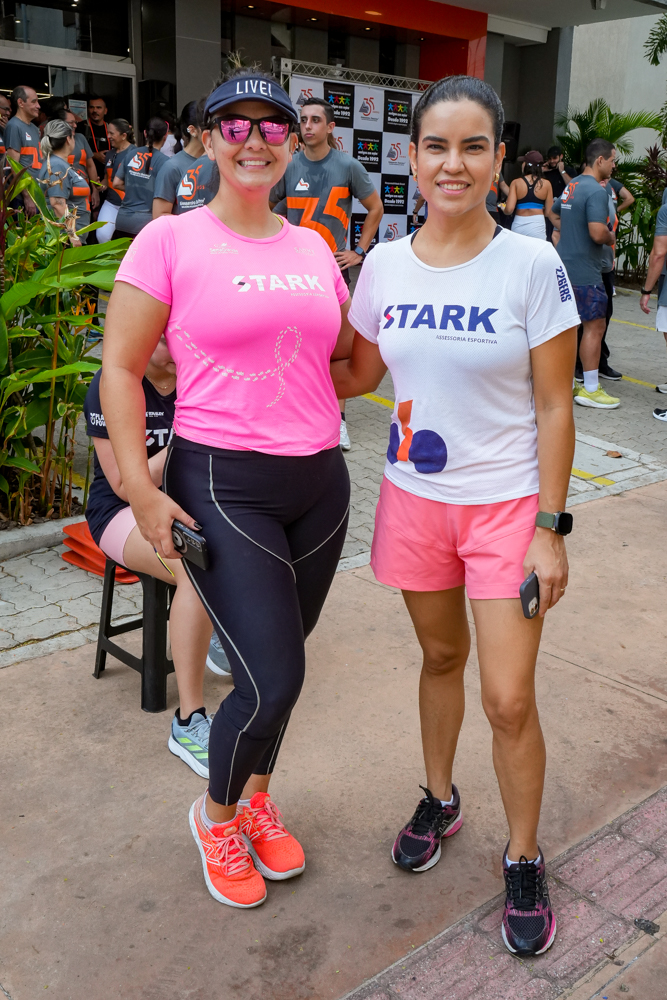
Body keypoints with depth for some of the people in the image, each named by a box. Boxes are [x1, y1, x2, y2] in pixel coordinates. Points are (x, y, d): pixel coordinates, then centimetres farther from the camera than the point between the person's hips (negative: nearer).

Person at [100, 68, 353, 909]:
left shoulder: (314, 248, 11)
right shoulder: (170, 241, -5)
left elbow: (349, 353, 23)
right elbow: (120, 368, -6)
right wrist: (139, 488, -13)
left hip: (319, 480, 5)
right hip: (222, 483, -5)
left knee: (277, 664, 14)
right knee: (273, 681, -8)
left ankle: (255, 799, 42)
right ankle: (215, 814, 24)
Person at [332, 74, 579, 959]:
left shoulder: (534, 266, -11)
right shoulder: (385, 265, -1)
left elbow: (554, 407, -8)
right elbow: (358, 374, 11)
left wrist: (550, 528, -10)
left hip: (508, 503, -3)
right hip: (414, 497, 3)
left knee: (509, 698, -1)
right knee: (441, 656, 20)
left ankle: (523, 861, 24)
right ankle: (440, 800, 44)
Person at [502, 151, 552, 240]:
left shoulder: (516, 183, -2)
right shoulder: (546, 184, 1)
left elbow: (509, 209, -8)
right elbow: (549, 212, 2)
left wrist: (503, 209, 15)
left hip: (518, 225, 1)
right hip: (538, 224, -1)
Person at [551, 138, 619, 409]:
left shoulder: (571, 186, 12)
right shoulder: (596, 191, -18)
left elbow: (554, 214, 29)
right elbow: (598, 233, -27)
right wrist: (611, 238, -6)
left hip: (564, 265, 9)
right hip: (585, 272, -9)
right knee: (595, 326, -2)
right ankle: (590, 390, 3)